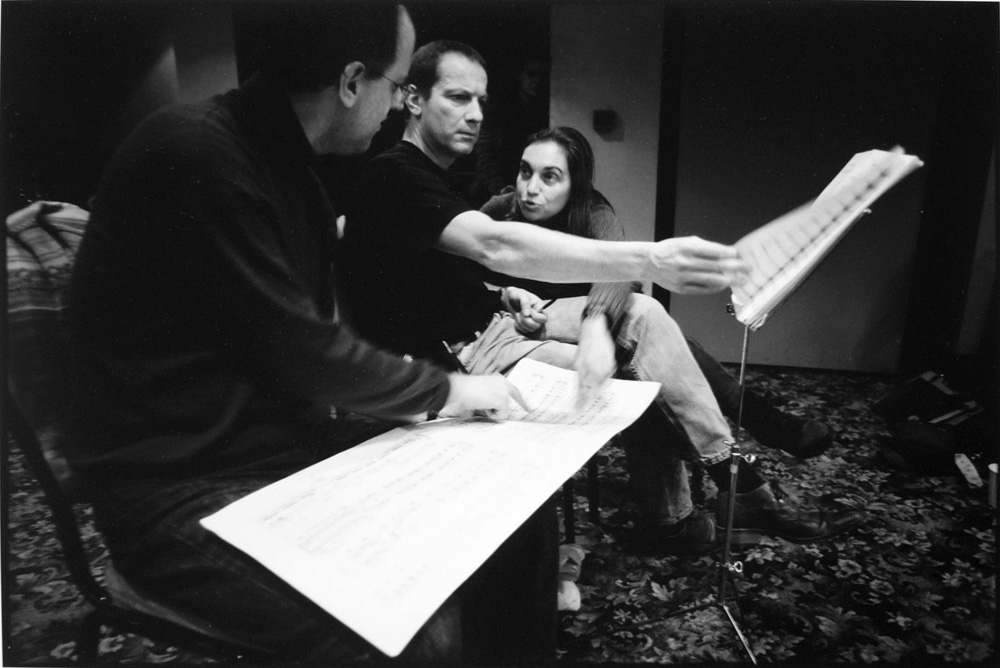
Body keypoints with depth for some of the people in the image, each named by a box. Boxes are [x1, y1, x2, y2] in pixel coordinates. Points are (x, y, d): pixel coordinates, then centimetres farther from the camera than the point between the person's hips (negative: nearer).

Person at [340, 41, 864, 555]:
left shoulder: (432, 177, 16)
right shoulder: (394, 177, -17)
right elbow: (496, 245, -35)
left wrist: (503, 295, -2)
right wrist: (647, 260, -44)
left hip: (494, 321, 9)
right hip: (458, 355, -9)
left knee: (642, 314, -4)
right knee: (641, 376, -13)